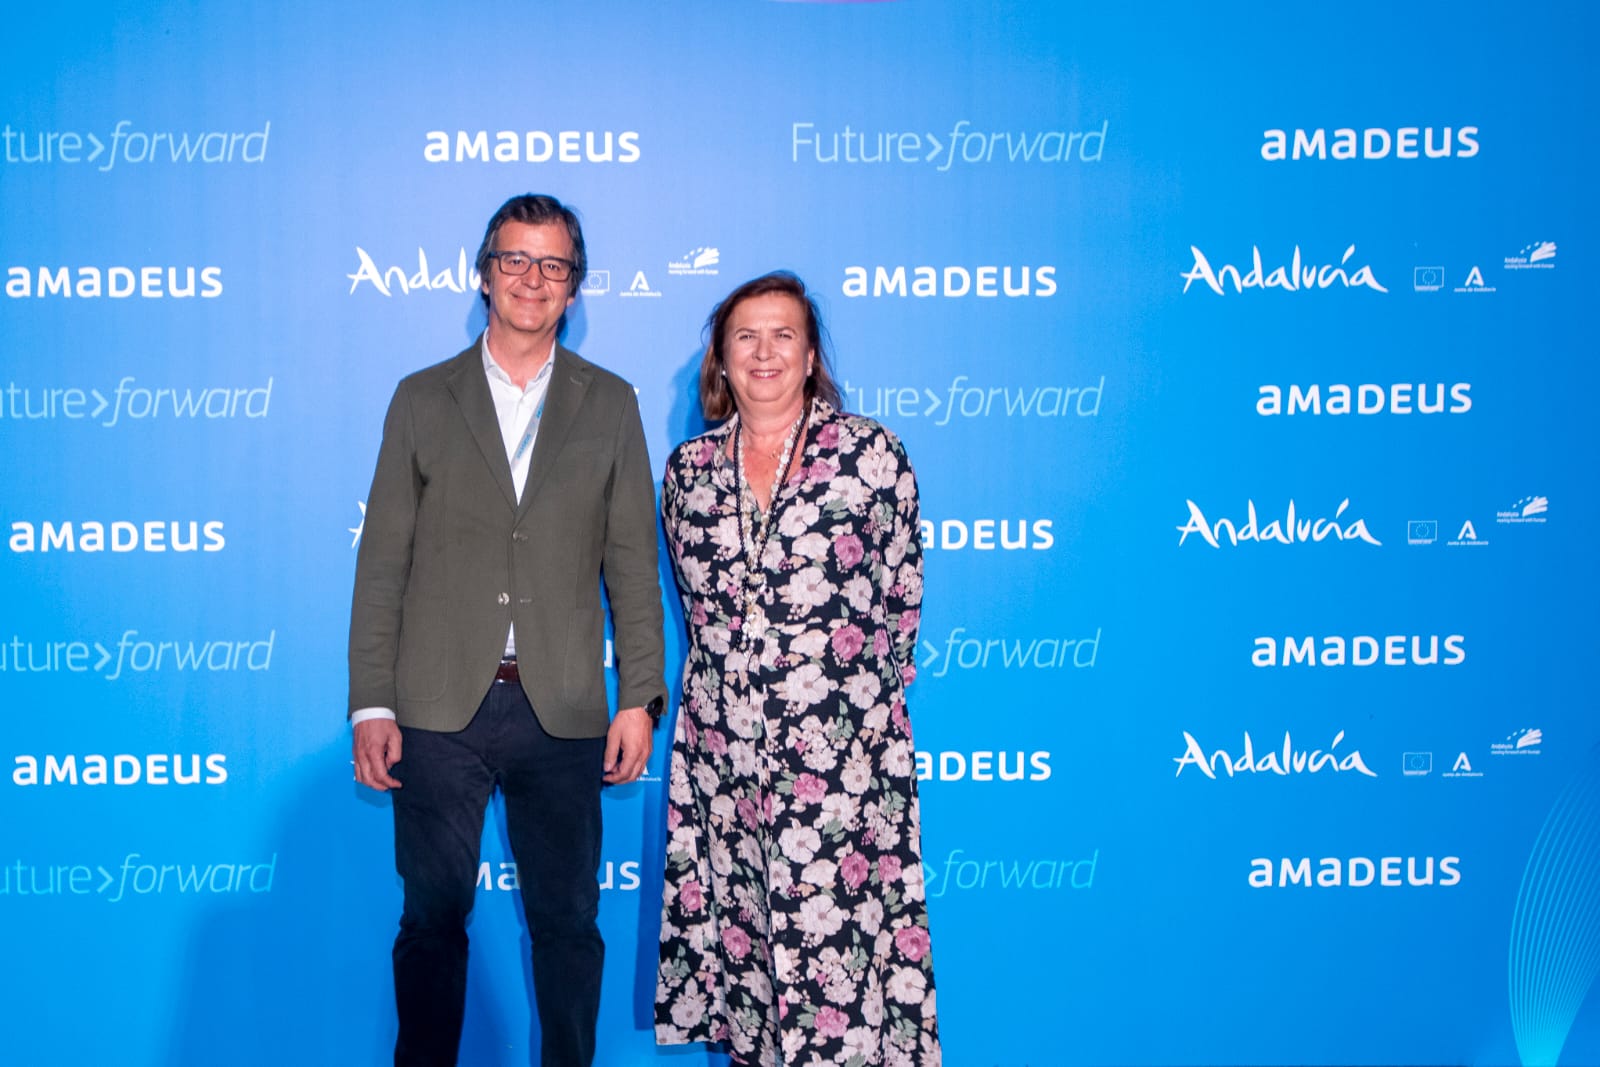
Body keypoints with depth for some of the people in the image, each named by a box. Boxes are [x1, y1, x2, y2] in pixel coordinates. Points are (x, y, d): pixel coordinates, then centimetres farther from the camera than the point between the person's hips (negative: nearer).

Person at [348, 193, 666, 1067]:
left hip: (561, 713, 1)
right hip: (439, 709, 0)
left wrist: (640, 697, -1)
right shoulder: (423, 399, 7)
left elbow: (632, 562, 6)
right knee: (433, 919, 6)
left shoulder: (610, 405, 8)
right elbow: (383, 562, 4)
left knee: (567, 922, 7)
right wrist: (371, 704, -3)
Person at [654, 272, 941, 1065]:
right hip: (722, 747, 4)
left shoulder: (870, 454, -3)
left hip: (840, 749, -3)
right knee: (736, 925, 8)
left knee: (834, 932, -4)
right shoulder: (689, 469, 7)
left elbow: (900, 596, 3)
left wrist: (862, 695, 7)